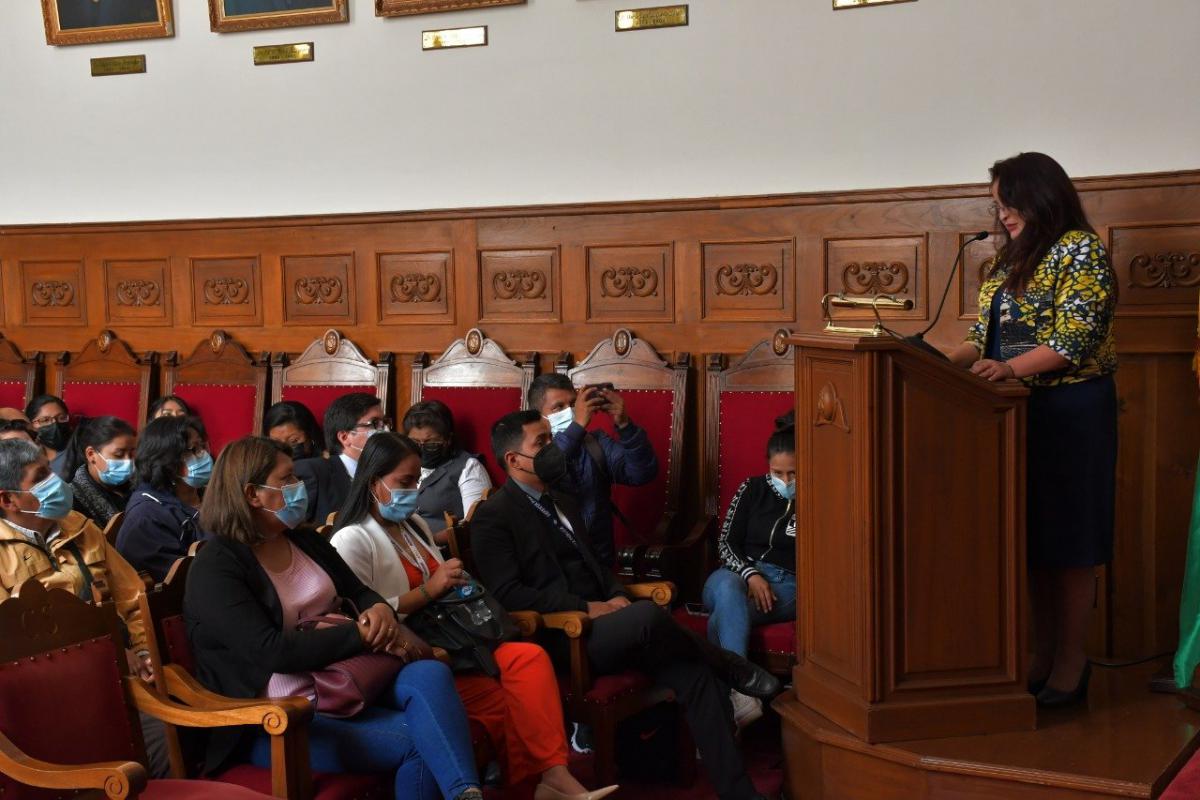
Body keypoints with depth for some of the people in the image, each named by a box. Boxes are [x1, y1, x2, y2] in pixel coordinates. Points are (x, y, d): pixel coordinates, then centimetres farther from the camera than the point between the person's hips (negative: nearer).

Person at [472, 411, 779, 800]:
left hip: (602, 624, 8)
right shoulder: (493, 516, -5)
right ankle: (735, 669, -7)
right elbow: (508, 594, -14)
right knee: (647, 615, -34)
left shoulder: (563, 503, 21)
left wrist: (616, 595, 1)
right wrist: (586, 607, -18)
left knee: (695, 674, -16)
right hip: (561, 639, -7)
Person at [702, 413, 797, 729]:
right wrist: (750, 575, -9)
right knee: (727, 589, -39)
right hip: (739, 575, 2)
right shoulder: (752, 489, 13)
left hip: (788, 585, -2)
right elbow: (726, 542, 9)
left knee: (722, 618, -34)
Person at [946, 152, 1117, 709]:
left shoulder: (1081, 250, -8)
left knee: (1069, 536, -2)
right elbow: (986, 337, 16)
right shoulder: (1012, 260, 16)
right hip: (1021, 410, 8)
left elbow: (1077, 339, -17)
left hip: (1072, 411, -7)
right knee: (1033, 534, 10)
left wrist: (1011, 368, -28)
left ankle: (1071, 661, 7)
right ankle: (1042, 653, 19)